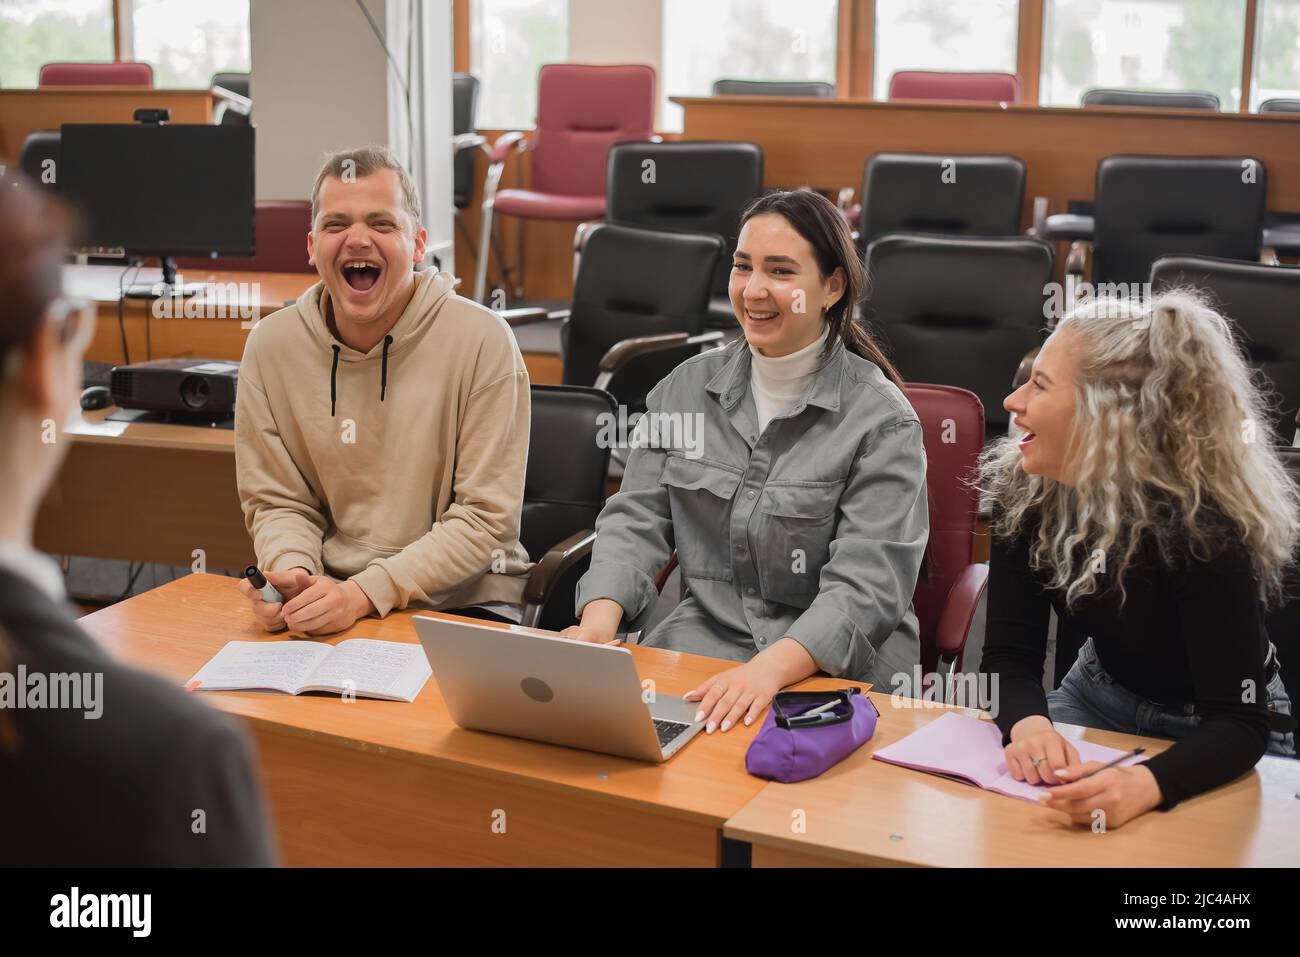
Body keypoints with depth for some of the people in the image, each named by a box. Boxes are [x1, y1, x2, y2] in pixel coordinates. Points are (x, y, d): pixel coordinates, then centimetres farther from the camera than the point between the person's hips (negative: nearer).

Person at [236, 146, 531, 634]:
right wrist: (292, 574, -15)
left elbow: (485, 516, -11)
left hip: (464, 600, -3)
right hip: (328, 595, 3)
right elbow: (276, 502, 8)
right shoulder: (271, 345, 1)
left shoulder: (482, 340, -10)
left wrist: (365, 593, -22)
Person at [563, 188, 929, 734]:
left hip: (838, 666, -4)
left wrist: (770, 667, -35)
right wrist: (598, 622, -15)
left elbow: (866, 586, -17)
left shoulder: (882, 421, -8)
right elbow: (636, 520, 5)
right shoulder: (685, 388, 7)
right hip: (704, 642, 4)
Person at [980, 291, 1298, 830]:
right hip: (1101, 697, 4)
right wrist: (1028, 725, -37)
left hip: (1214, 740, -4)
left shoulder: (1196, 525, -30)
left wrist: (1146, 784, -52)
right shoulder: (1021, 487, -14)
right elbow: (1010, 655, -14)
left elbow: (1240, 721, -31)